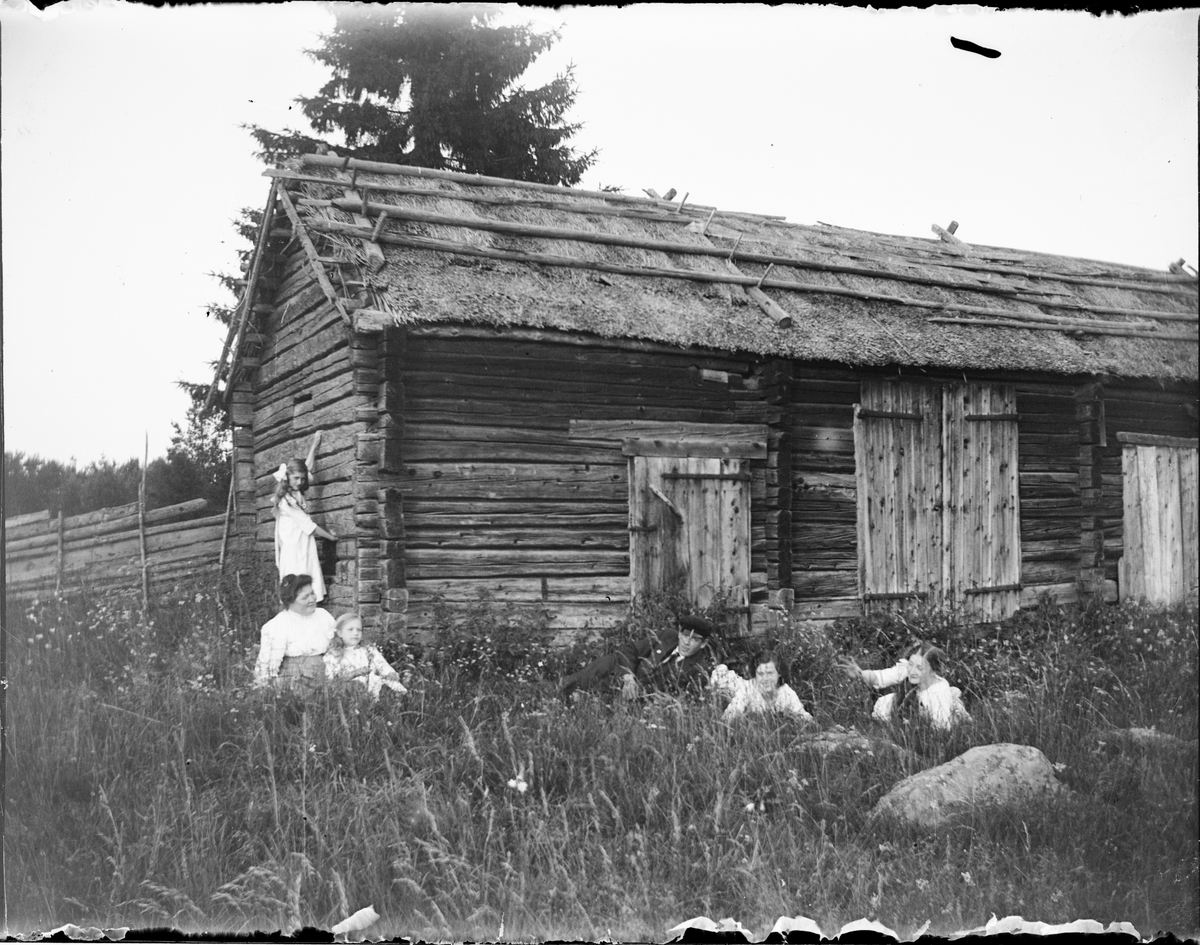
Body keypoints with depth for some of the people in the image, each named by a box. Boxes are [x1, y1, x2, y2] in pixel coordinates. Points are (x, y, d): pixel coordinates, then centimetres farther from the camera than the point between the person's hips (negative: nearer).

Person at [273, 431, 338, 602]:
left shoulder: (297, 493, 9)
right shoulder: (285, 501, -12)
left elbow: (307, 466, 24)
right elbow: (308, 525, -10)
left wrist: (314, 445, 26)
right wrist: (331, 536, -2)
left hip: (306, 547, 8)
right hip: (294, 549, -8)